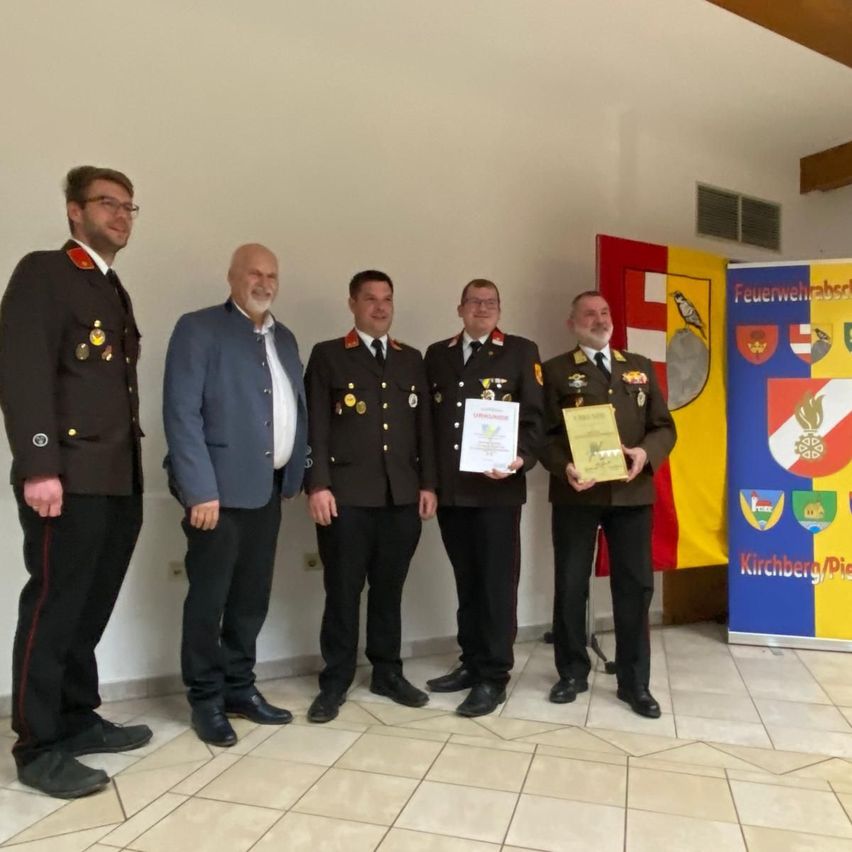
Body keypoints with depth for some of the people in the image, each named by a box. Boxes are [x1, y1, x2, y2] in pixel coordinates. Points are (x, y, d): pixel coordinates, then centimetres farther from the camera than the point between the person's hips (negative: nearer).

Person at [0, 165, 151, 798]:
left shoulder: (116, 292, 22)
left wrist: (134, 468, 13)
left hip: (119, 480, 8)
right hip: (70, 479, -8)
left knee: (90, 609, 14)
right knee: (53, 610, 2)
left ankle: (78, 720, 28)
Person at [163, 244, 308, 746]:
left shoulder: (285, 338, 17)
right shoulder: (199, 329, -5)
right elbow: (182, 414, -12)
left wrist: (300, 473, 7)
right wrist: (200, 490, -18)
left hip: (269, 487, 6)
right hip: (220, 486, -6)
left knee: (253, 595, 13)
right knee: (209, 597, 4)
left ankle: (240, 687, 29)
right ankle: (206, 700, 20)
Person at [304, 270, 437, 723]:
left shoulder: (411, 359, 15)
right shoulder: (327, 356, 4)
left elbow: (424, 426, 12)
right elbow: (316, 426, -3)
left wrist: (428, 484, 5)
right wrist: (317, 485, -11)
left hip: (402, 495, 4)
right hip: (347, 495, -3)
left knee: (389, 590, 13)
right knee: (342, 592, 5)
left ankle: (387, 673, 27)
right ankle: (335, 681, 19)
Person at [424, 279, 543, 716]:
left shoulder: (521, 352, 4)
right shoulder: (437, 354, 14)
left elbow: (534, 416, -2)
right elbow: (428, 417, 12)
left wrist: (522, 458, -19)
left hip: (498, 487, -4)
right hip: (450, 488, 4)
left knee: (497, 582, 2)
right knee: (466, 581, 14)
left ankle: (494, 676, 14)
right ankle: (472, 662, 28)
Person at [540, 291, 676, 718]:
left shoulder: (641, 368, 14)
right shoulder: (556, 371, 4)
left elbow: (664, 427, 10)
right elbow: (544, 433, -2)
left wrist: (646, 453, -11)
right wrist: (564, 467, -20)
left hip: (632, 492, 3)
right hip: (576, 493, -2)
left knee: (635, 586, 6)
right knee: (571, 586, 6)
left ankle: (634, 682, 21)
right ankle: (572, 672, 24)